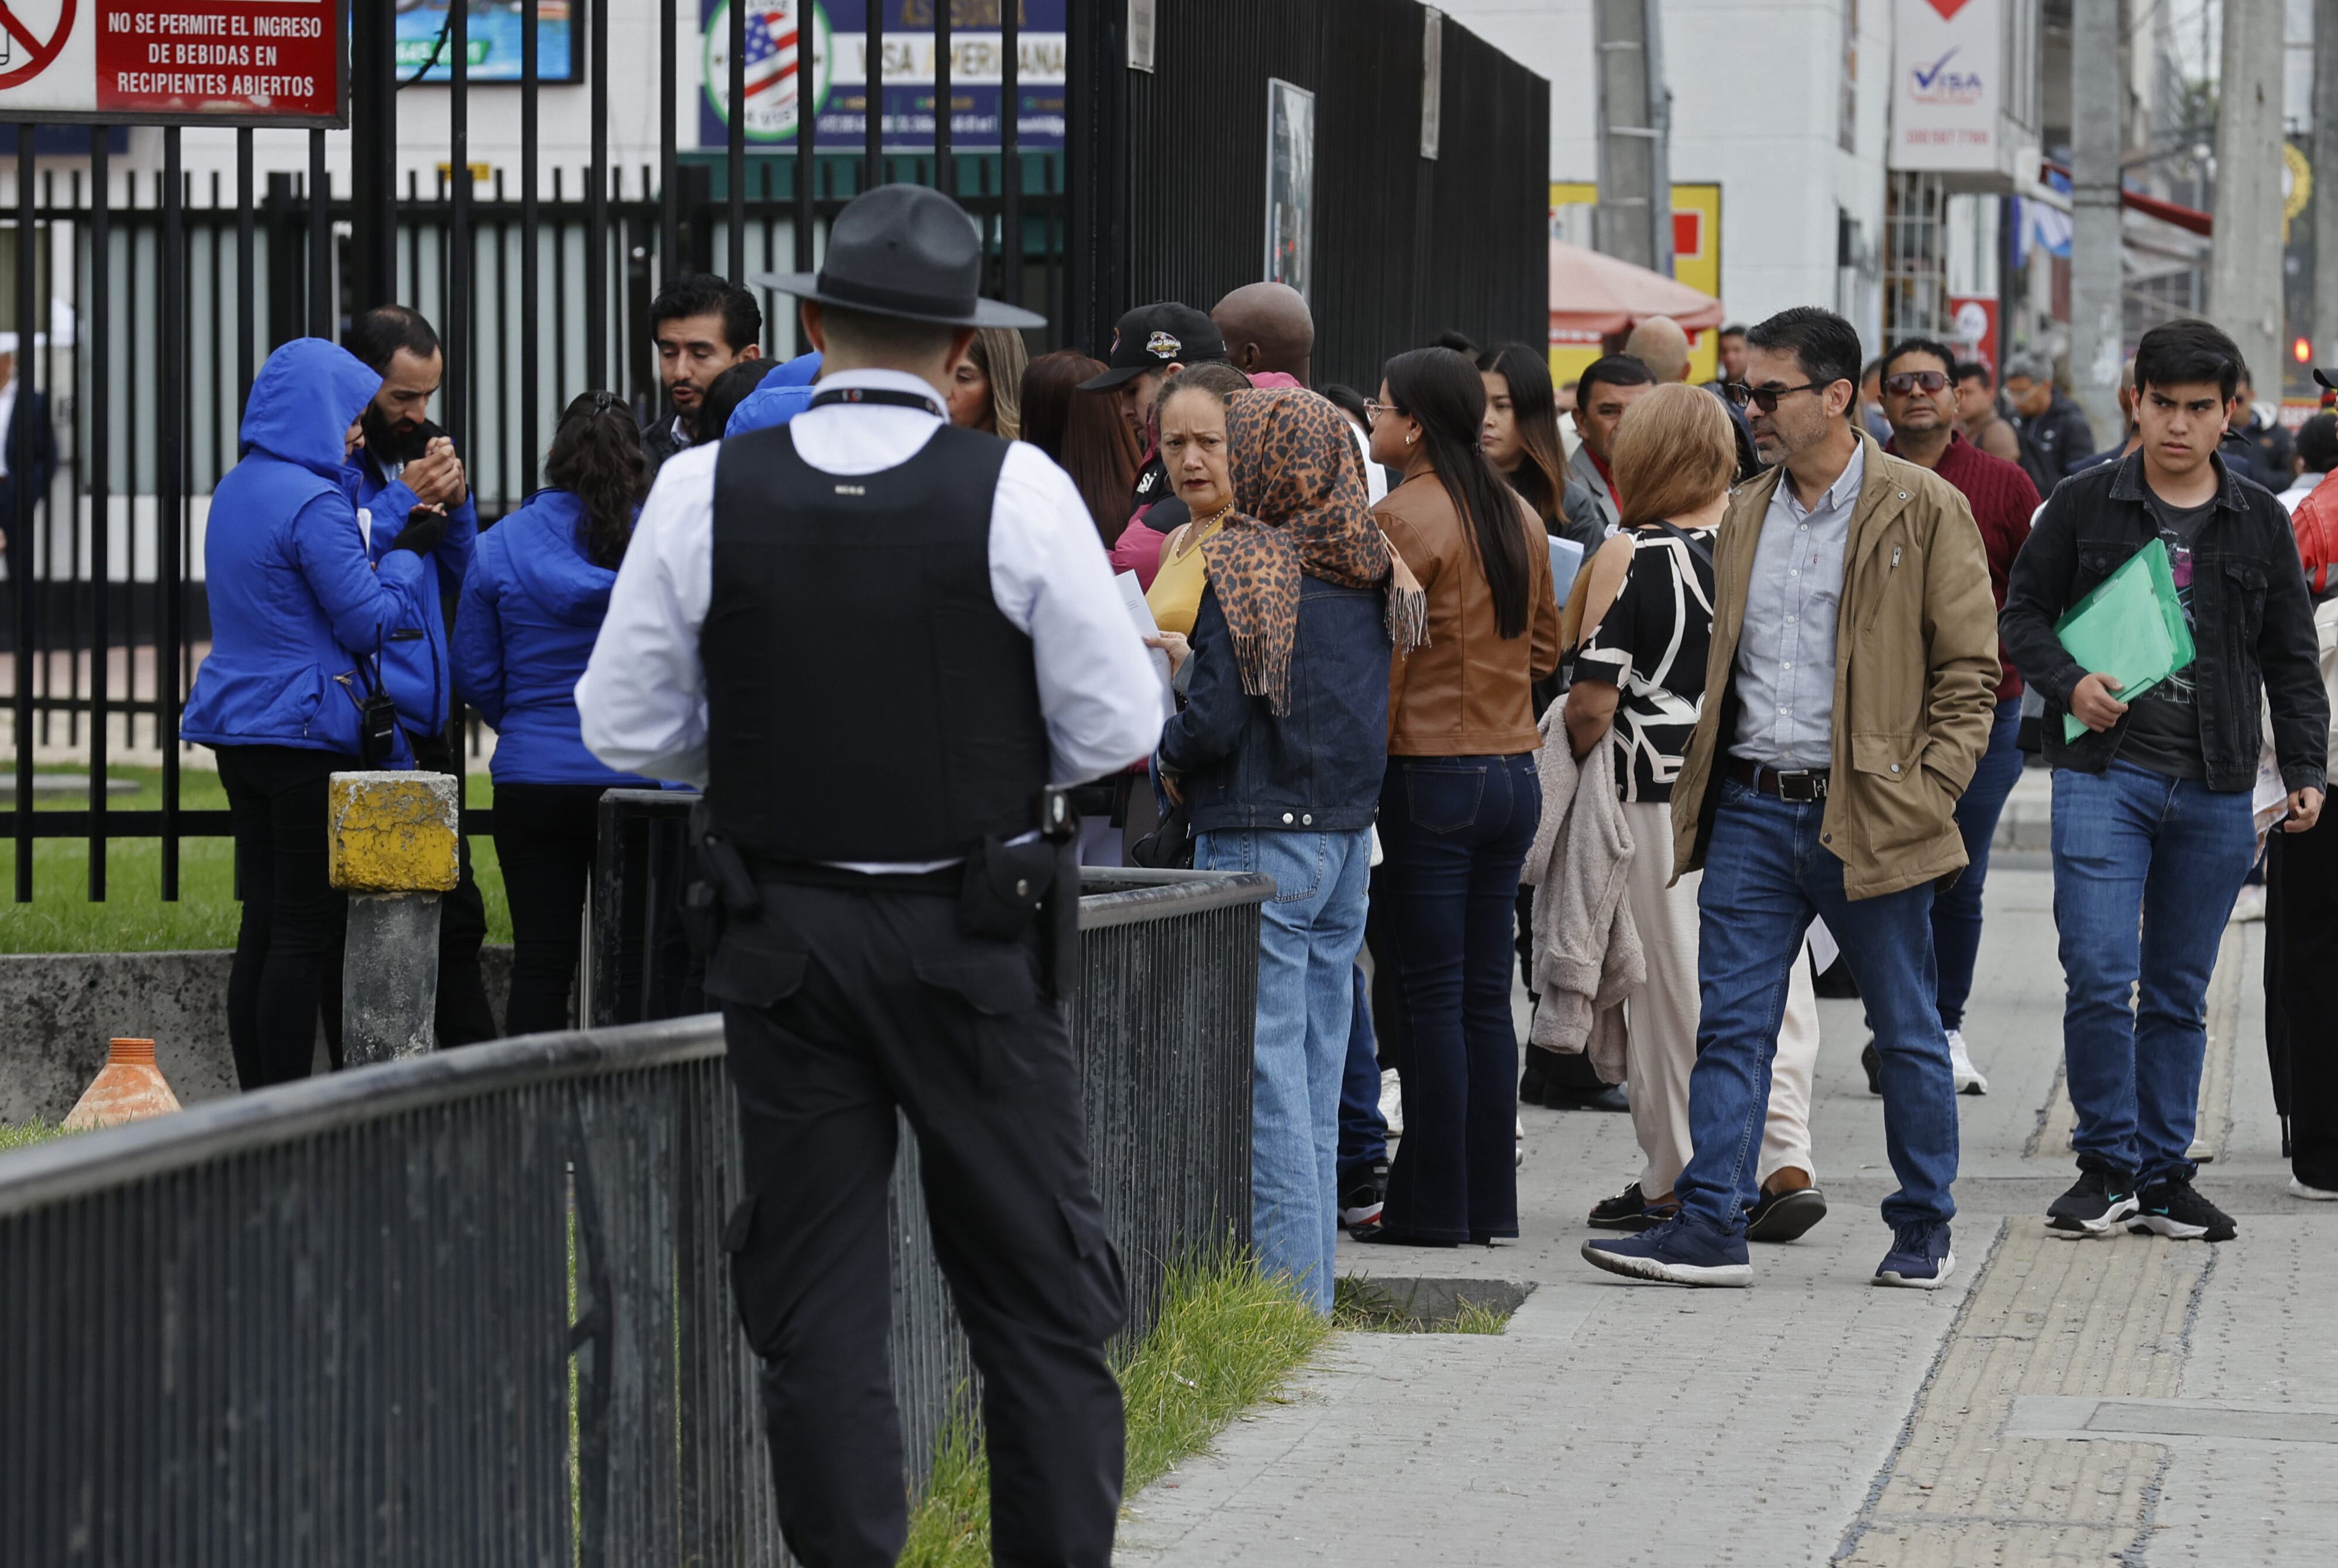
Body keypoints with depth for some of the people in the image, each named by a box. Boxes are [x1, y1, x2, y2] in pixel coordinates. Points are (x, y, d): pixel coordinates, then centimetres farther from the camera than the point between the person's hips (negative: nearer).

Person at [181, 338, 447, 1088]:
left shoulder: (237, 491, 13)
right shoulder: (311, 503, -16)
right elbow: (369, 622, -13)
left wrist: (401, 538, 19)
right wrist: (408, 554, 1)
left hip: (241, 734, 9)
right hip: (308, 734, -9)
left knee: (265, 923, 10)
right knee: (309, 932, -5)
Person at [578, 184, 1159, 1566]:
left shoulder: (705, 493, -4)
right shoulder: (1018, 490, -10)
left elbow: (628, 727, 1)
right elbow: (1113, 733, -6)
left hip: (783, 934, 2)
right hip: (976, 939, -1)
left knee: (815, 1308, 7)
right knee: (1039, 1298, 8)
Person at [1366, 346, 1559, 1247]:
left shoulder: (1405, 517, -13)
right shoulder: (1519, 519, 9)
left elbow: (1382, 661, -14)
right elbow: (1546, 642, 19)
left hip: (1431, 775, -7)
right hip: (1514, 769, 7)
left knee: (1431, 999, -2)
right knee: (1486, 995, 11)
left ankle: (1434, 1206, 1)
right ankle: (1490, 1201, 13)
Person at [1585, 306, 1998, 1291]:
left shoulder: (1924, 512, -4)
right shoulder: (1745, 516, 13)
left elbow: (1968, 670, -4)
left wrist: (1927, 796, -11)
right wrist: (1703, 785, 11)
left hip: (1868, 819, -5)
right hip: (1751, 809, 5)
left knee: (1908, 1033, 6)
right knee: (1730, 1023, -1)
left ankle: (1924, 1233, 17)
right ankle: (1710, 1228, -1)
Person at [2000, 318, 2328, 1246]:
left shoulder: (2261, 524, 10)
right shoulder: (2083, 506, 4)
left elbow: (2291, 660, 13)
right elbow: (2023, 612, 8)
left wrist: (2305, 769, 4)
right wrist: (2067, 683, -11)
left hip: (2214, 789, 2)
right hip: (2105, 775, -2)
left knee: (2180, 990, 8)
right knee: (2098, 974, -11)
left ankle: (2164, 1172, 16)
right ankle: (2107, 1165, 2)